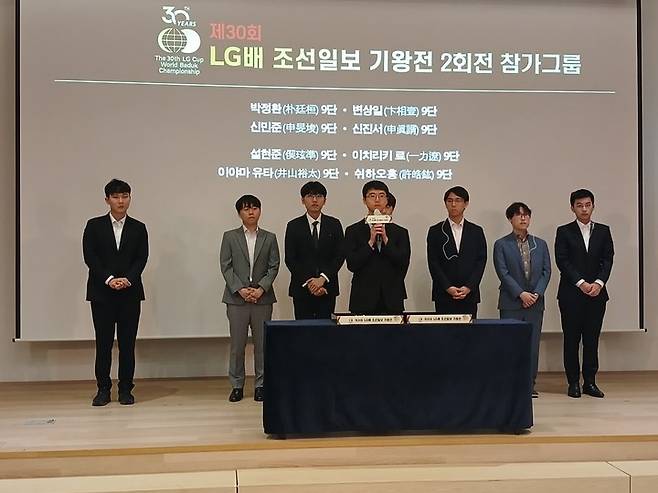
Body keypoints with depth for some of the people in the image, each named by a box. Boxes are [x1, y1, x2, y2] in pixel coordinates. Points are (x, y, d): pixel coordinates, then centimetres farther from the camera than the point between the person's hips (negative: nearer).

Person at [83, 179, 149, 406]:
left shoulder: (138, 228, 9)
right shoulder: (94, 226, 6)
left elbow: (142, 258, 1)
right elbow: (89, 256, -3)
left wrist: (127, 279, -15)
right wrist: (109, 279, -14)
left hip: (130, 292, 1)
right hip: (101, 293, -1)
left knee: (127, 343, 2)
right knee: (103, 342, 2)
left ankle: (126, 389, 10)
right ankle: (103, 389, 10)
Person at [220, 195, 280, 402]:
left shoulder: (269, 238, 9)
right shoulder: (230, 237, 6)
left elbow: (274, 267, 4)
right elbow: (225, 266, 0)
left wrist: (261, 288, -10)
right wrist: (240, 289, -11)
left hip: (263, 297, 1)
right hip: (237, 298, -1)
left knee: (262, 343, 4)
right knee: (237, 344, 2)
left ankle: (260, 384, 13)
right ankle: (237, 385, 12)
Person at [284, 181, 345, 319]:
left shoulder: (334, 225, 7)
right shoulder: (294, 226, 4)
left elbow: (340, 256, 1)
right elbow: (290, 259, 0)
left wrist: (323, 278, -11)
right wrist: (308, 282, -10)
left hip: (327, 288, 1)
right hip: (302, 288, -1)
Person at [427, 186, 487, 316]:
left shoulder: (476, 231, 10)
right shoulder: (435, 231, 6)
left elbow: (481, 261, 4)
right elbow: (433, 263, 0)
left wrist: (469, 287, -8)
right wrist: (448, 287, -10)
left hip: (470, 295, 1)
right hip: (443, 296, -1)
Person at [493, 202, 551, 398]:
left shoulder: (540, 244, 13)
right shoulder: (501, 245, 2)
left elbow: (546, 271, 7)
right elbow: (503, 273, -6)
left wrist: (536, 293, -7)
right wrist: (521, 294, -14)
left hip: (535, 302, 3)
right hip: (511, 303, -3)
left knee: (532, 344, 4)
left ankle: (529, 384, 10)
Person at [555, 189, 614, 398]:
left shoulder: (603, 231, 11)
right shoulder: (564, 232, 2)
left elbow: (607, 259, 5)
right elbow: (562, 261, -5)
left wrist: (599, 283, -10)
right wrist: (581, 283, -12)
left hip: (596, 293, 2)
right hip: (571, 294, -2)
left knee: (592, 339, 4)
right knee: (571, 339, 1)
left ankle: (590, 382, 10)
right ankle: (573, 382, 8)